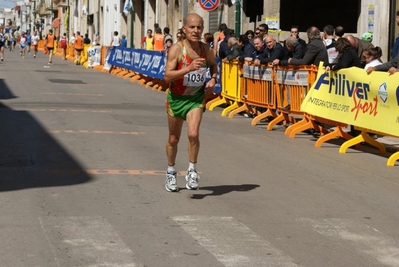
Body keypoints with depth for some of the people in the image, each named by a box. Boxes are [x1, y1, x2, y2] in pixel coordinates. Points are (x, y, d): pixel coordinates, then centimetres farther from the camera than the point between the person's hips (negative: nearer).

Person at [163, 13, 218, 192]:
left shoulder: (206, 50, -7)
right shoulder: (176, 49, -18)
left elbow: (213, 65, 16)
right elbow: (167, 76, -27)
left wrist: (213, 79, -4)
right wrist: (189, 68, -38)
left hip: (196, 98, 1)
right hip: (176, 98, -1)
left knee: (193, 134, -20)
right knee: (173, 139, 13)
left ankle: (192, 171, -1)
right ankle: (170, 173, 34)